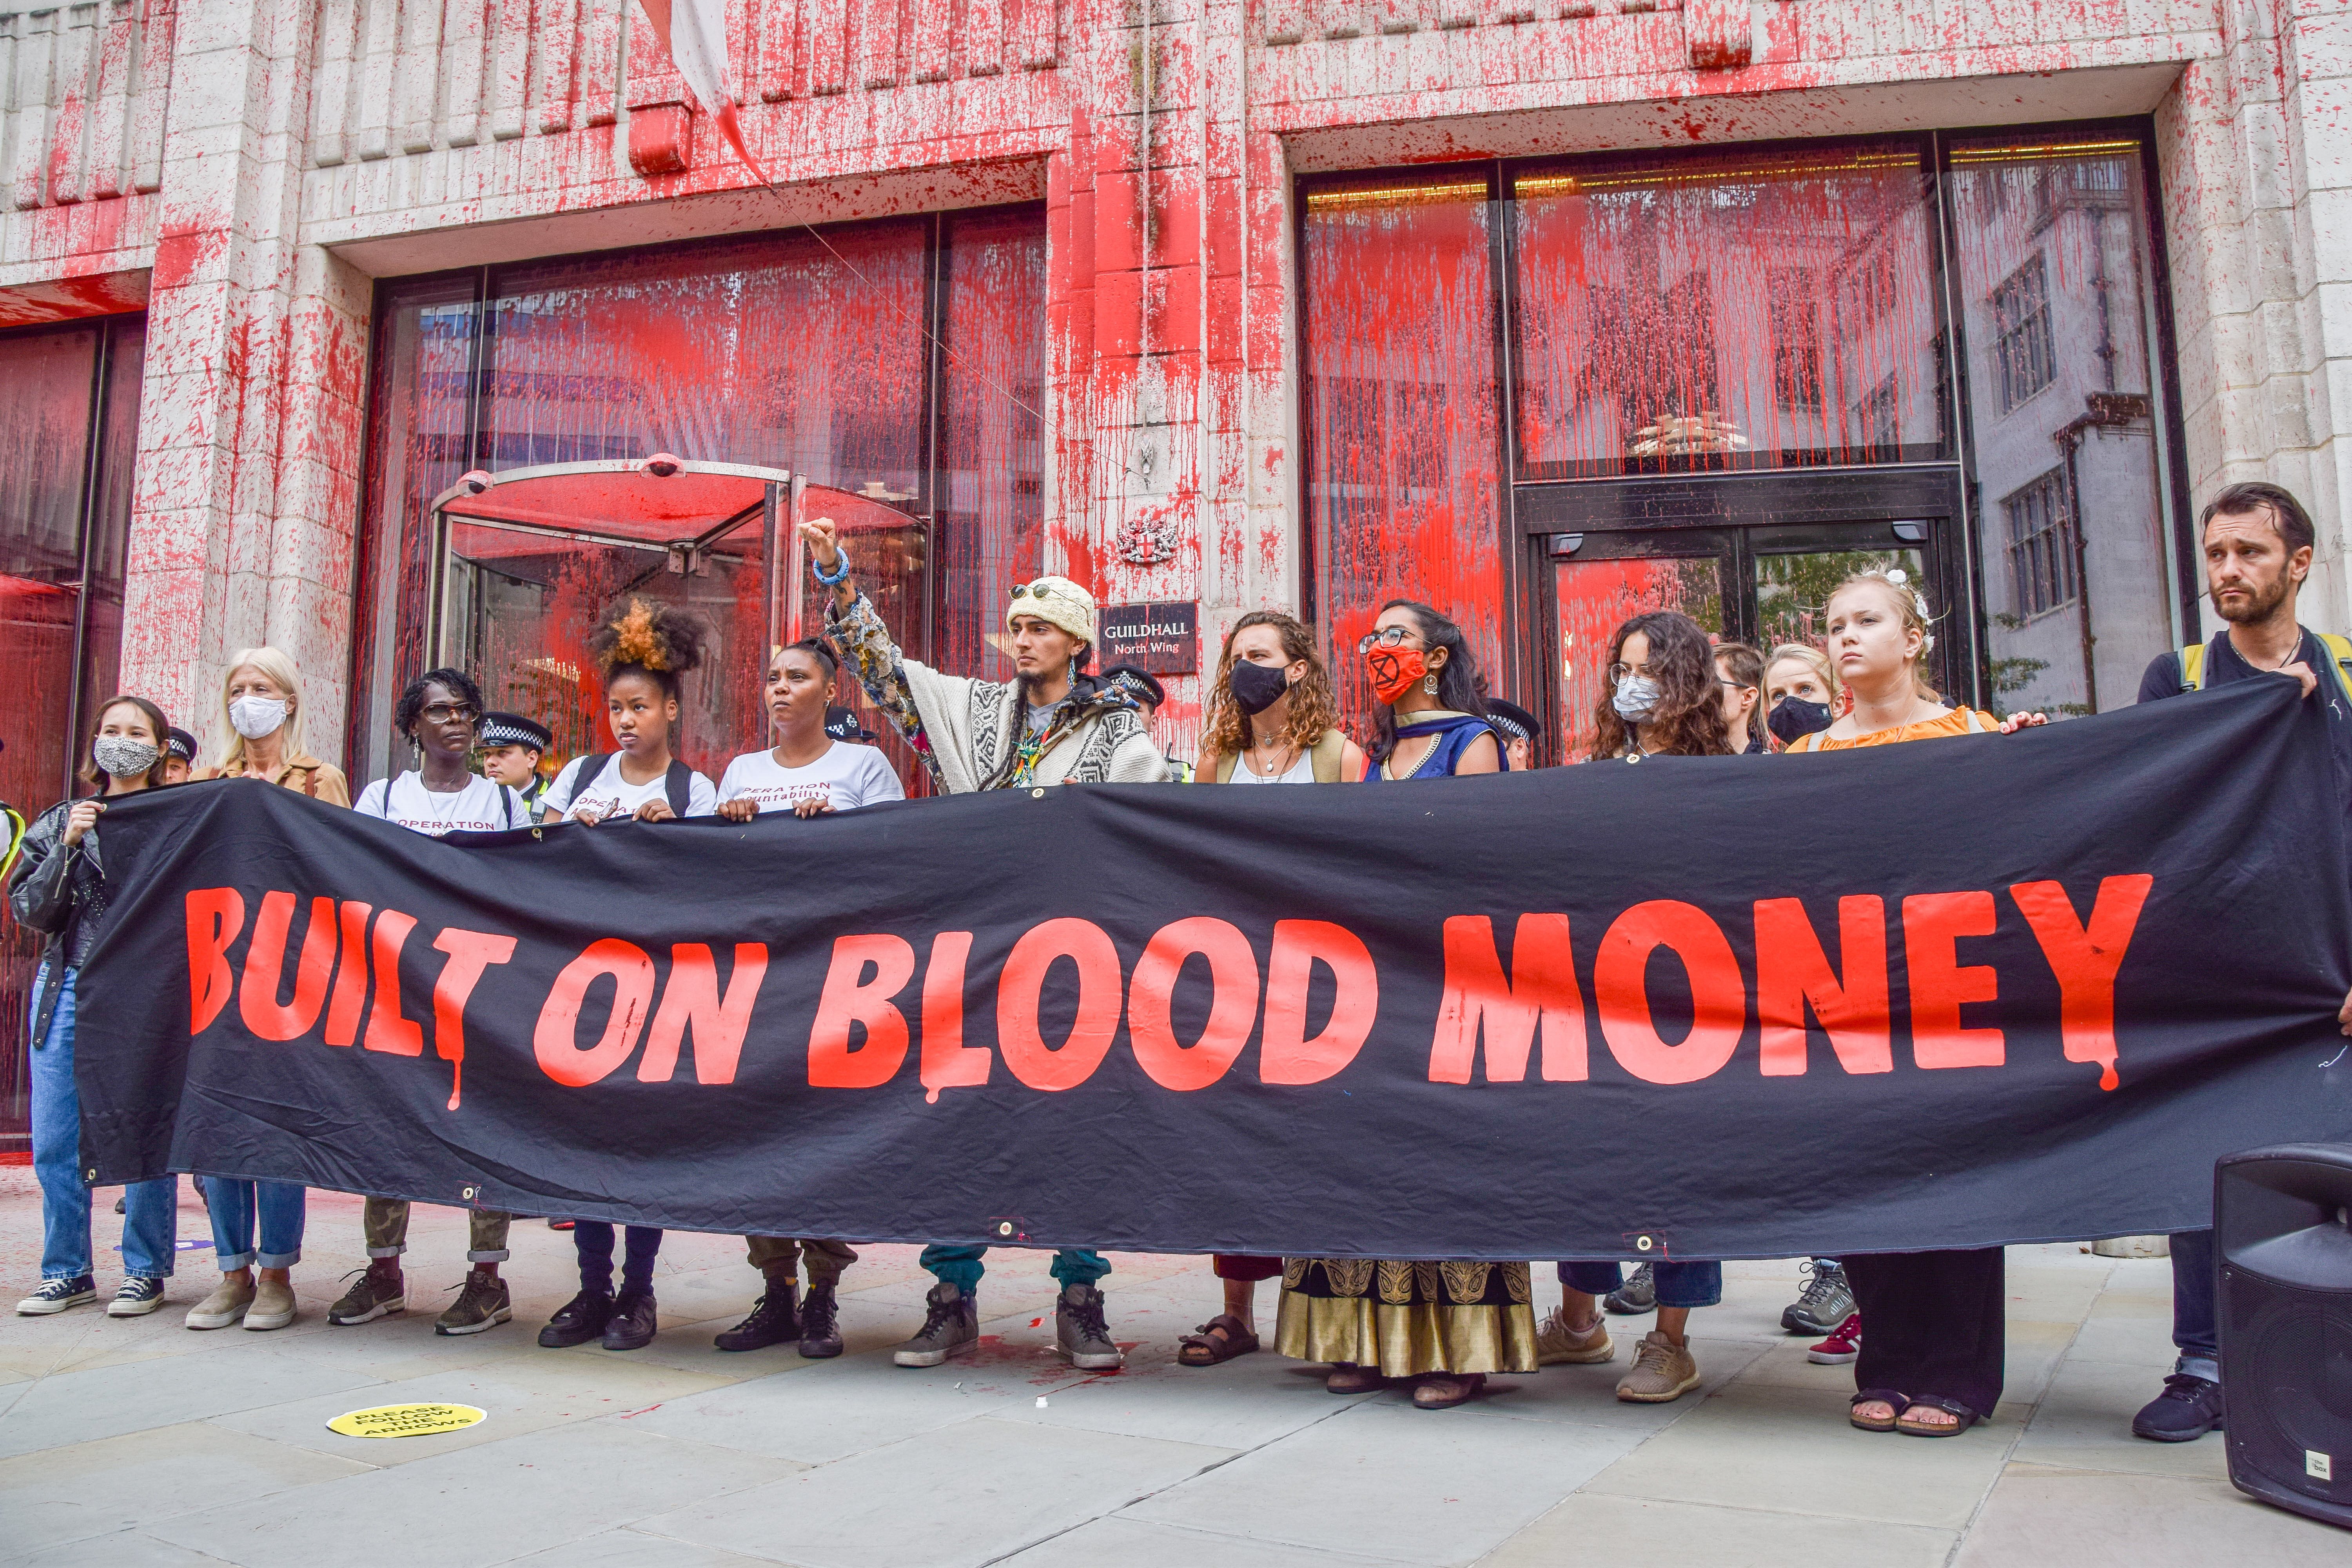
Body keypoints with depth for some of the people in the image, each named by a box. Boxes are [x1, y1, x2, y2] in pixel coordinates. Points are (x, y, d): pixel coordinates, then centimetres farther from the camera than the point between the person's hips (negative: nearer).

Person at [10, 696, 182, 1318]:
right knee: (54, 1139, 5)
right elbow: (29, 910, 6)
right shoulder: (60, 823, 14)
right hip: (68, 988, 4)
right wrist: (69, 847, -5)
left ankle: (146, 1272, 10)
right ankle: (68, 1272, 19)